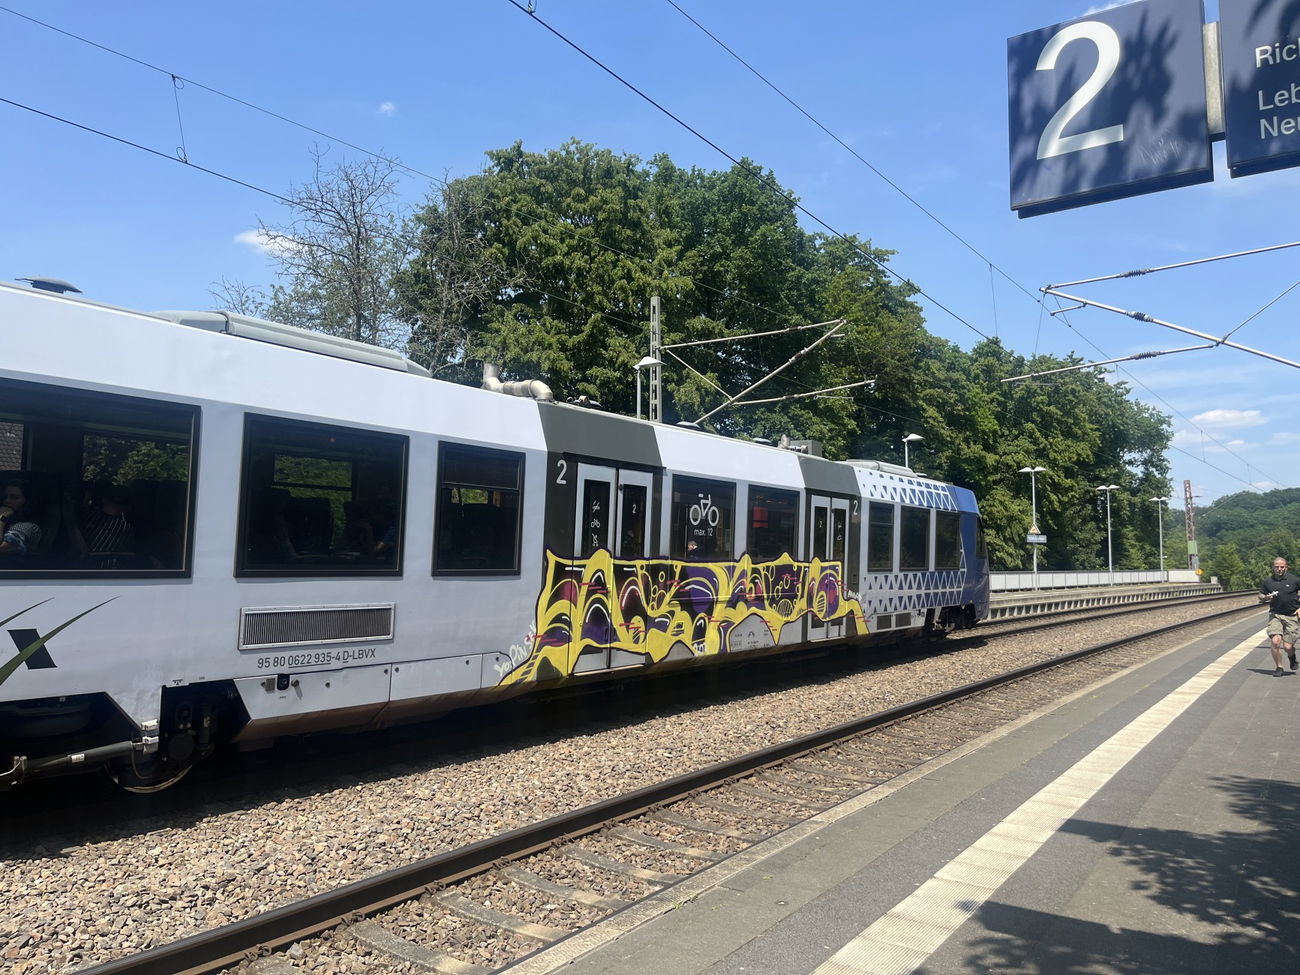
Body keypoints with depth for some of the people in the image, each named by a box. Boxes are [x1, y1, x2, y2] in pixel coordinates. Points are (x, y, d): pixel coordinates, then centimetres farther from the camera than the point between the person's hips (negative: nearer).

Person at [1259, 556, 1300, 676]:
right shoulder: (1267, 582, 5)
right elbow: (1260, 596, 15)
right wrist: (1266, 598, -7)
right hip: (1275, 615, 1)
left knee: (1288, 646, -3)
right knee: (1275, 641, -15)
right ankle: (1278, 667, 4)